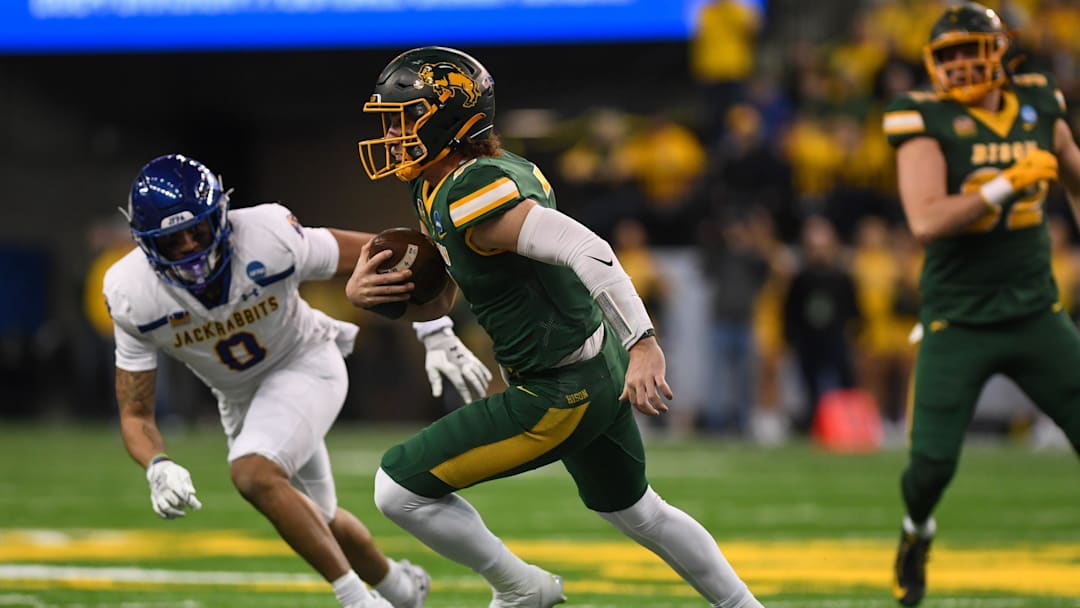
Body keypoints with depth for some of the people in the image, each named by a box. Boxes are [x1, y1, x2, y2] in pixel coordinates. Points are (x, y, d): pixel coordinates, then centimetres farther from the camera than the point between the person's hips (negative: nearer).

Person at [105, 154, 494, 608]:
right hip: (239, 397, 4)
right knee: (314, 522, 18)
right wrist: (158, 468, -39)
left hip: (305, 365, -4)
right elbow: (135, 414, -18)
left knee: (254, 474, -30)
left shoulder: (269, 239, -33)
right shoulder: (134, 296, -26)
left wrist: (437, 336, -21)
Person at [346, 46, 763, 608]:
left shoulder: (472, 197, -23)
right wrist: (367, 292, -4)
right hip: (600, 370, 10)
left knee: (399, 488, -6)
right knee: (633, 511, 30)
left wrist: (643, 345, -39)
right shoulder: (438, 193, 7)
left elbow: (587, 251, -33)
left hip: (558, 395, -10)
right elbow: (435, 302, 16)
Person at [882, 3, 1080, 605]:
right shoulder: (928, 122, -9)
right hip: (957, 323, -3)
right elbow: (926, 222, -23)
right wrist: (1005, 187, -25)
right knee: (933, 463, -6)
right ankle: (916, 533, 28)